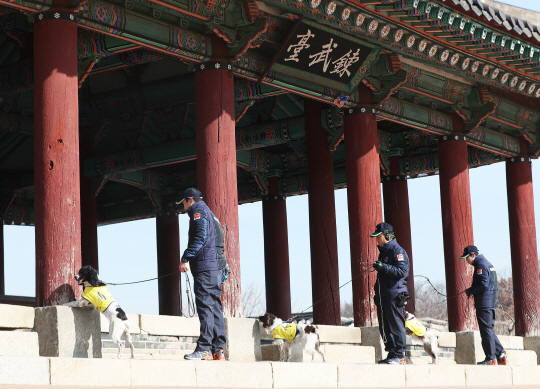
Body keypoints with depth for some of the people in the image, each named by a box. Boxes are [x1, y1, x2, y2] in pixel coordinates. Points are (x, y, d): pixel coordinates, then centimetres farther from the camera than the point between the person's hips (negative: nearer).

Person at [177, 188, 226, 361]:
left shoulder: (199, 212, -2)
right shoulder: (209, 213, 27)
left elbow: (200, 238, -16)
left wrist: (186, 258, -20)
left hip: (204, 268, -10)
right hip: (216, 268, 10)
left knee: (205, 307, -13)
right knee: (215, 308, 7)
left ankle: (204, 348, -18)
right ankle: (218, 350, 6)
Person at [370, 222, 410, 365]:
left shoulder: (397, 251, -8)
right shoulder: (383, 251, 20)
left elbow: (402, 271, -17)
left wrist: (384, 267, -24)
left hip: (394, 295, -9)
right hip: (383, 296, 9)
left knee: (396, 325, -8)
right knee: (385, 327, 8)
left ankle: (399, 355, -4)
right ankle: (392, 354, 13)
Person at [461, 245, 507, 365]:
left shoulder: (481, 266, -13)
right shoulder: (487, 264, 19)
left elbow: (483, 285, -22)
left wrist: (470, 291, -8)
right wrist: (472, 291, 13)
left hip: (484, 303, -10)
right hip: (491, 303, 10)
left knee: (486, 330, -6)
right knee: (489, 329, 14)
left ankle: (491, 358, -5)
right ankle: (501, 354, 10)